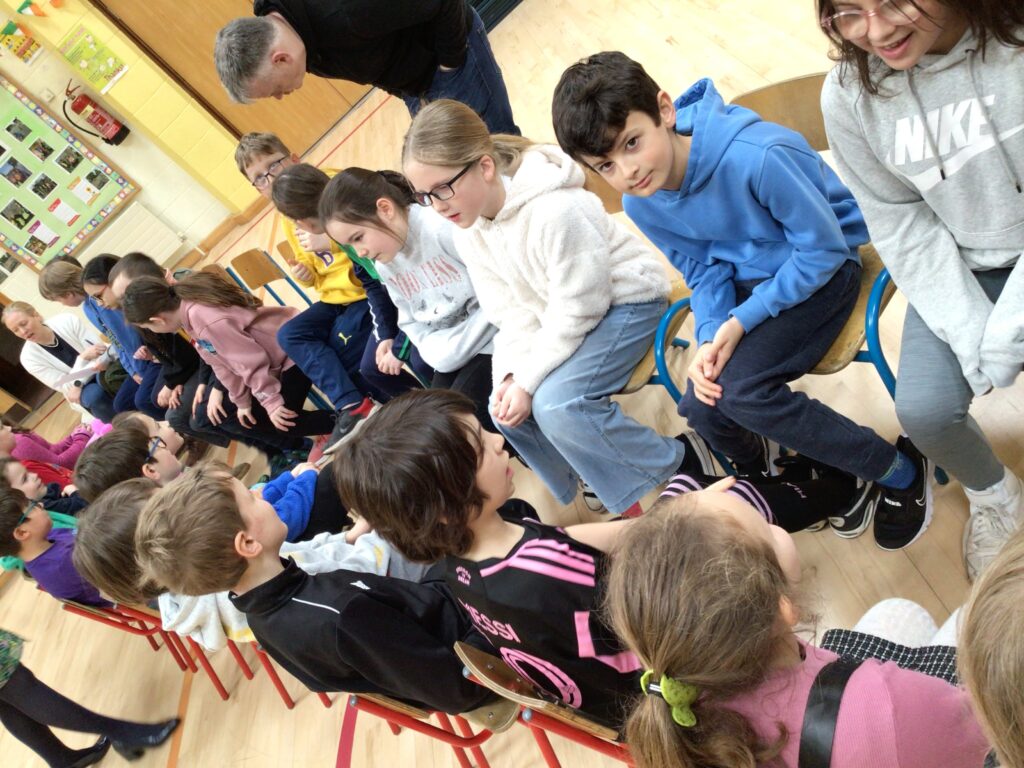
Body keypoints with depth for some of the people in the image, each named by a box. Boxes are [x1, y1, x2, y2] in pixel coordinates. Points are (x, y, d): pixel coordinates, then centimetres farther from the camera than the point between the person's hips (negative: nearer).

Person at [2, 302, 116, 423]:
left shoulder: (68, 321, -11)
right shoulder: (29, 357, -13)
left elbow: (100, 349, -12)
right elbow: (67, 387, -17)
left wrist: (78, 383, -27)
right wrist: (83, 358, -35)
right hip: (83, 391, -2)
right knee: (94, 395, -37)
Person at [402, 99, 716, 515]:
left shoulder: (556, 210, -31)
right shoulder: (468, 228, -6)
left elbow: (577, 309, -26)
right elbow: (511, 312, -1)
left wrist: (528, 381, -22)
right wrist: (510, 374, -15)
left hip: (625, 300, -8)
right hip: (557, 316, 8)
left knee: (556, 402, -26)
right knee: (506, 408, -1)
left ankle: (681, 463, -6)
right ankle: (601, 482, 20)